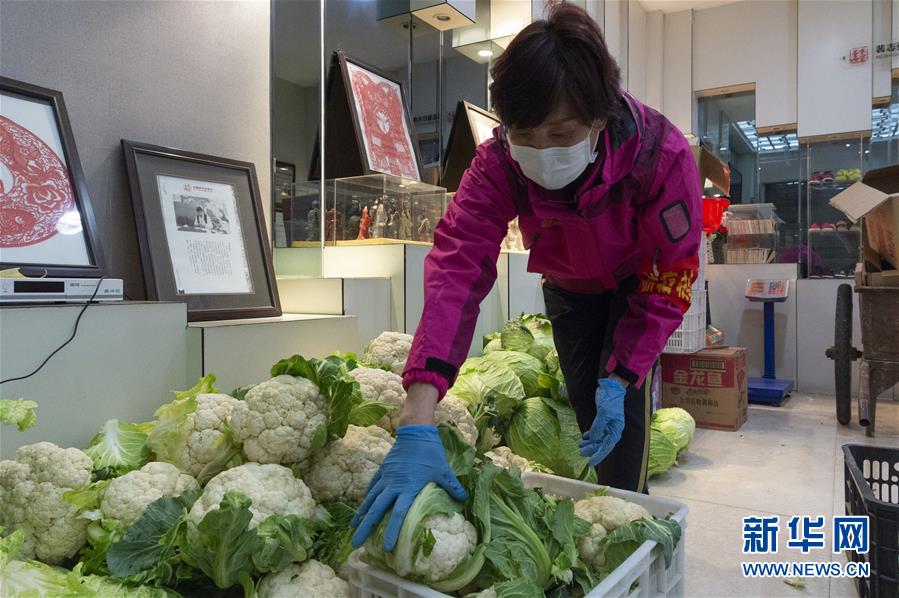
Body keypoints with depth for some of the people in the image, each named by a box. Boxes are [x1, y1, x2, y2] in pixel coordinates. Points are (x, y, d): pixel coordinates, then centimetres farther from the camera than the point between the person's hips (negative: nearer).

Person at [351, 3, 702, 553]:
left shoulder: (662, 154, -37)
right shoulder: (498, 163, -34)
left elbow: (671, 277, -27)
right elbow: (457, 268, -45)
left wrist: (621, 379, -34)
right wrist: (418, 423, -55)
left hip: (637, 283, -2)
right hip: (569, 287, 2)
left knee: (622, 400, -13)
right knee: (585, 402, 7)